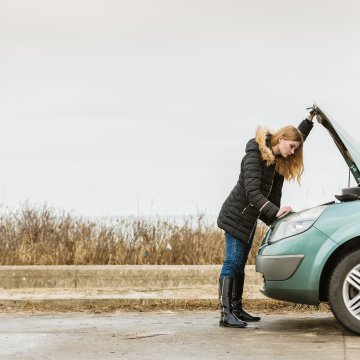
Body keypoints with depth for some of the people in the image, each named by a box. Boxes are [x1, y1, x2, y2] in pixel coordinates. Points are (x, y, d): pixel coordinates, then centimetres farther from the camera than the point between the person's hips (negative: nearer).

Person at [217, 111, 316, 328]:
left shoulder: (278, 160, 7)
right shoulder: (254, 157, -20)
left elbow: (298, 136, 27)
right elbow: (252, 192, -28)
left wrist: (311, 118, 17)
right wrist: (275, 212, -35)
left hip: (249, 220, 9)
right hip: (235, 217, -9)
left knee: (240, 265, 10)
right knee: (233, 263, -13)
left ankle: (237, 310, 13)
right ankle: (226, 313, -17)